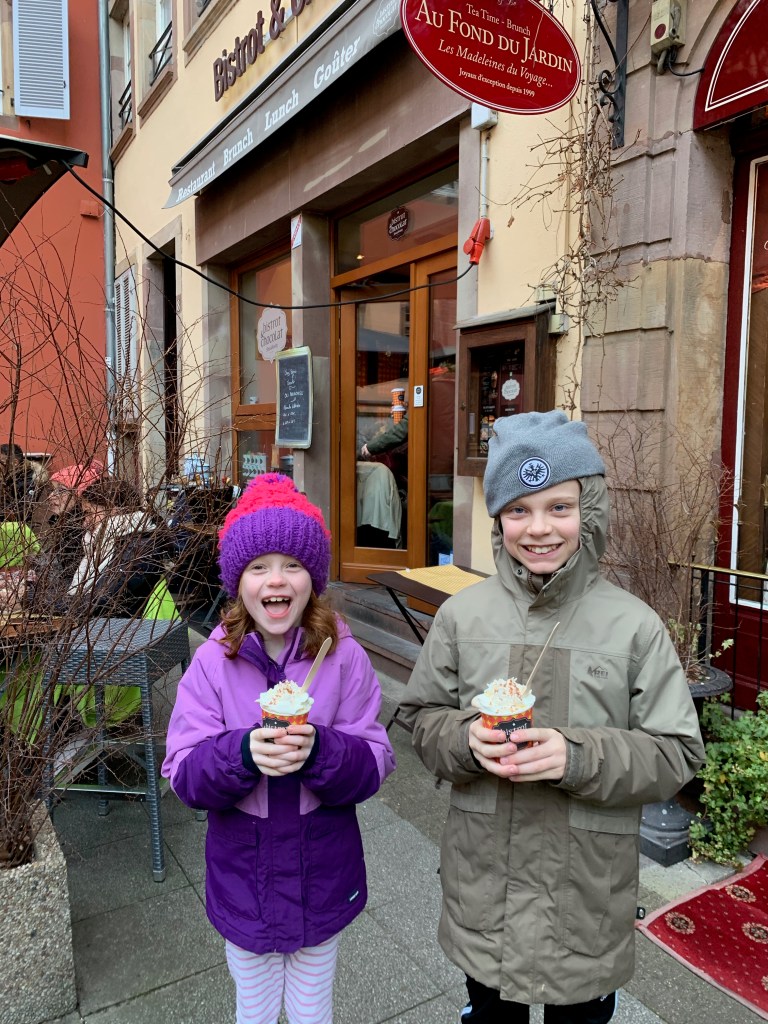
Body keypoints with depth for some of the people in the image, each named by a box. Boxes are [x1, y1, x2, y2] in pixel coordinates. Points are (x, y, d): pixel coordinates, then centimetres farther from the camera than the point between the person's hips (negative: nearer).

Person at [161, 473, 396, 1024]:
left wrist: (319, 750, -34)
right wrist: (243, 753, -33)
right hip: (243, 880, 1)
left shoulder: (344, 656, -16)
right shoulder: (213, 661, -14)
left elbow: (376, 762, -15)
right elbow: (183, 773, -14)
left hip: (322, 879, 0)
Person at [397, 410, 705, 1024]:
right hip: (484, 878, 2)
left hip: (588, 890, -1)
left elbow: (678, 755, -10)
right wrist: (467, 740, -19)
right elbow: (422, 716, 2)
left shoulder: (635, 627, -13)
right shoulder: (462, 615, -7)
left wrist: (579, 756, -24)